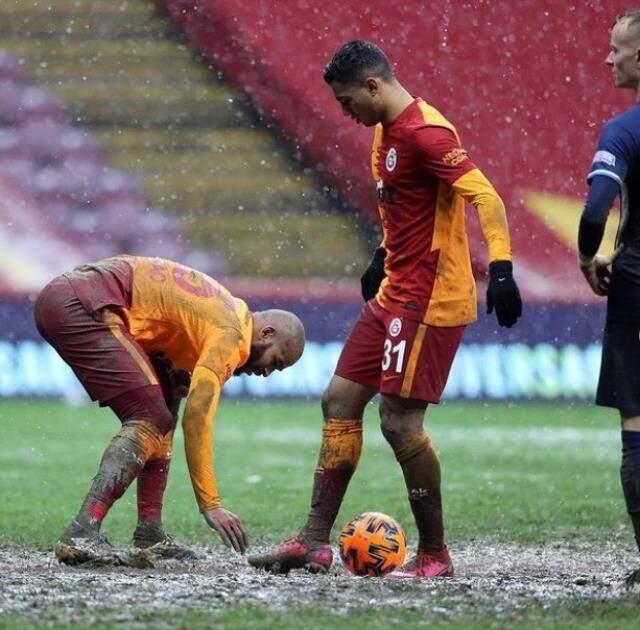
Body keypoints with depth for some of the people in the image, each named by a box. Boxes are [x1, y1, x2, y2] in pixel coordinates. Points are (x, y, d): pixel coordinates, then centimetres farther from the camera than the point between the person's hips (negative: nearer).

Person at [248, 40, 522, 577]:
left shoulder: (425, 132, -19)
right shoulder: (386, 131, 12)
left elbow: (485, 196, -26)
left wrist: (501, 268, -35)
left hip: (429, 300, -10)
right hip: (393, 294, 10)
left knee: (400, 422, -10)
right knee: (340, 401, 9)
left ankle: (434, 554, 3)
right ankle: (315, 541, 12)